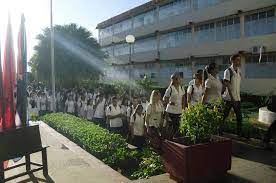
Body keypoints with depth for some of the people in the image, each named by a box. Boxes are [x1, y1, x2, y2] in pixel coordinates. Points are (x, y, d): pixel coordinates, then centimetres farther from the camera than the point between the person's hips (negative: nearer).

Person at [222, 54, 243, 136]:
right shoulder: (228, 71, -11)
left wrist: (239, 96, 13)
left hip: (237, 98, 7)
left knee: (239, 117, 9)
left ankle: (239, 134, 18)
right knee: (224, 116, 3)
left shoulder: (239, 71, 11)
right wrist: (232, 98, -20)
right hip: (229, 98, -7)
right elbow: (227, 85, -16)